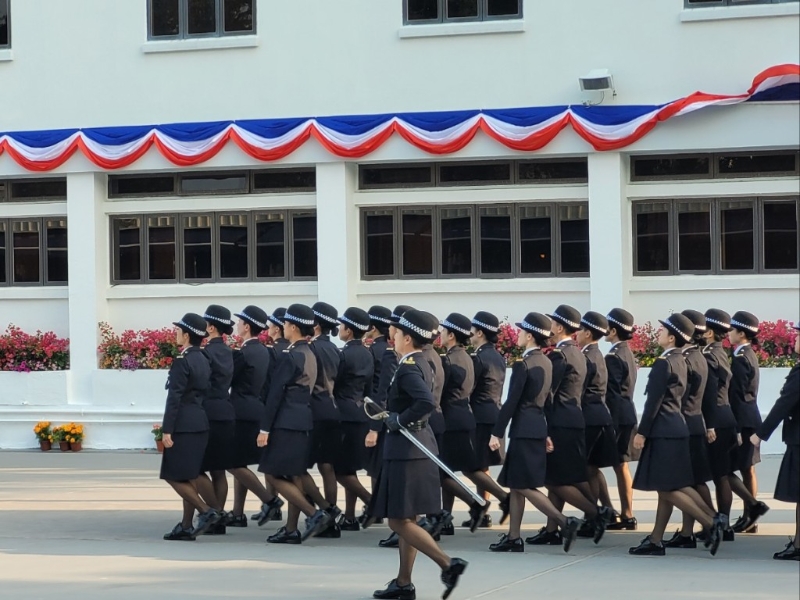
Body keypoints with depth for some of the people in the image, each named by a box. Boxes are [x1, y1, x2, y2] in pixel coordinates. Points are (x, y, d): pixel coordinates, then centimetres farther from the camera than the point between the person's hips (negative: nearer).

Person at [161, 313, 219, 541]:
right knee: (189, 477, 11)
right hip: (200, 424, 9)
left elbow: (174, 398, -17)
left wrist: (167, 430, -16)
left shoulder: (182, 362, -15)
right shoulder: (203, 360, 11)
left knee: (174, 476, -2)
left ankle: (206, 511, -11)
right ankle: (186, 527, 13)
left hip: (183, 426, -9)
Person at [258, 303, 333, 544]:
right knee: (295, 477, 11)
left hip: (286, 422, -9)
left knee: (274, 475, -4)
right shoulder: (310, 355, 11)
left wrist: (265, 428, -14)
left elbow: (276, 393, -16)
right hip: (303, 422, 9)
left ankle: (314, 514, -13)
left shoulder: (290, 356, -16)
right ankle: (291, 530, 13)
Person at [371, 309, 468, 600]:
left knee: (399, 521, -5)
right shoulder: (423, 364, 11)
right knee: (405, 520, 14)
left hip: (406, 451, -10)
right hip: (419, 448, 10)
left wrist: (399, 420, -19)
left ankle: (448, 564, -13)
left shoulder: (408, 367, -18)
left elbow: (427, 402, -32)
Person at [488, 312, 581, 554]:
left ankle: (564, 522, -15)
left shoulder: (523, 365, -15)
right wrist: (545, 434, 20)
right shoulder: (546, 362, 11)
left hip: (524, 428, -9)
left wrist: (497, 433, -13)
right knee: (515, 484, 13)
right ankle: (513, 538, 14)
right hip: (539, 426, 9)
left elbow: (511, 402, -17)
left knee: (524, 486, -6)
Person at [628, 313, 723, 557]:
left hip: (663, 430, -10)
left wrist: (642, 432, -13)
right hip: (676, 426, 10)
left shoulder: (663, 363, -15)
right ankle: (655, 541, 11)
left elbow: (654, 401, -17)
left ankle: (711, 522, -10)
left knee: (667, 488, -6)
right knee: (667, 488, 9)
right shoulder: (680, 361, 12)